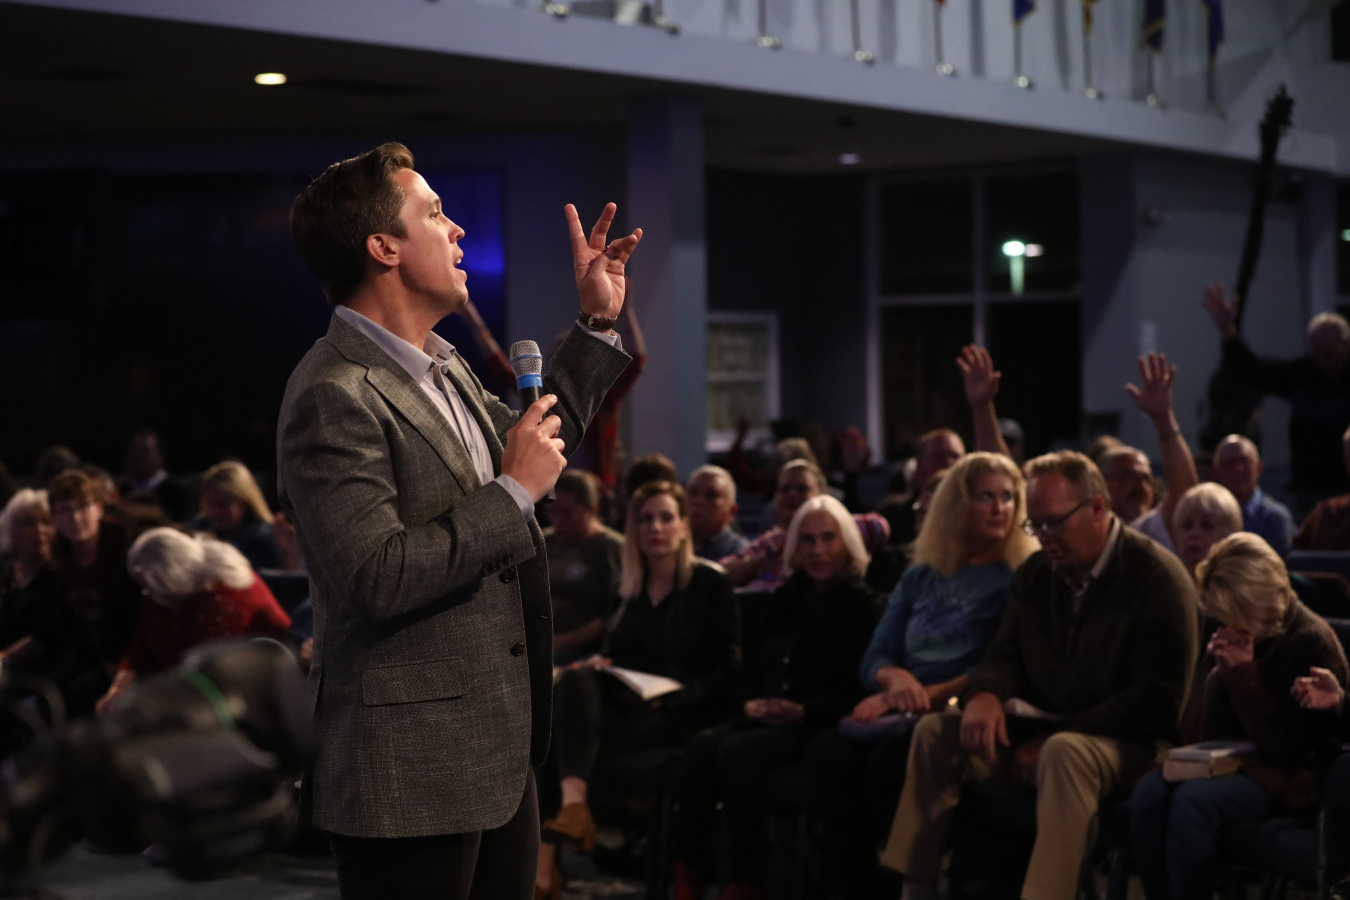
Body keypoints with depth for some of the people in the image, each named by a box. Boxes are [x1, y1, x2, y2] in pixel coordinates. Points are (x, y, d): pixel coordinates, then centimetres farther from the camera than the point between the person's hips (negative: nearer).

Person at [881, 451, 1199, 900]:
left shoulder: (1157, 577, -11)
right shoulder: (1035, 572, 11)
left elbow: (1159, 700, -16)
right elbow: (1005, 655, 14)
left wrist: (1056, 736, -20)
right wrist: (984, 695, -13)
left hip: (1124, 742, -7)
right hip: (1042, 733, 7)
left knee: (1064, 752, -39)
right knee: (934, 732, -8)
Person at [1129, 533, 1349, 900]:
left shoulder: (1312, 643, -13)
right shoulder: (1231, 636, 6)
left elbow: (1282, 748, -17)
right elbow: (1209, 731, 13)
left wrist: (1243, 674, -17)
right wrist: (1221, 672, -6)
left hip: (1288, 777, -6)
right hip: (1233, 760, 7)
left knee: (1194, 799, -33)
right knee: (1148, 791, -23)